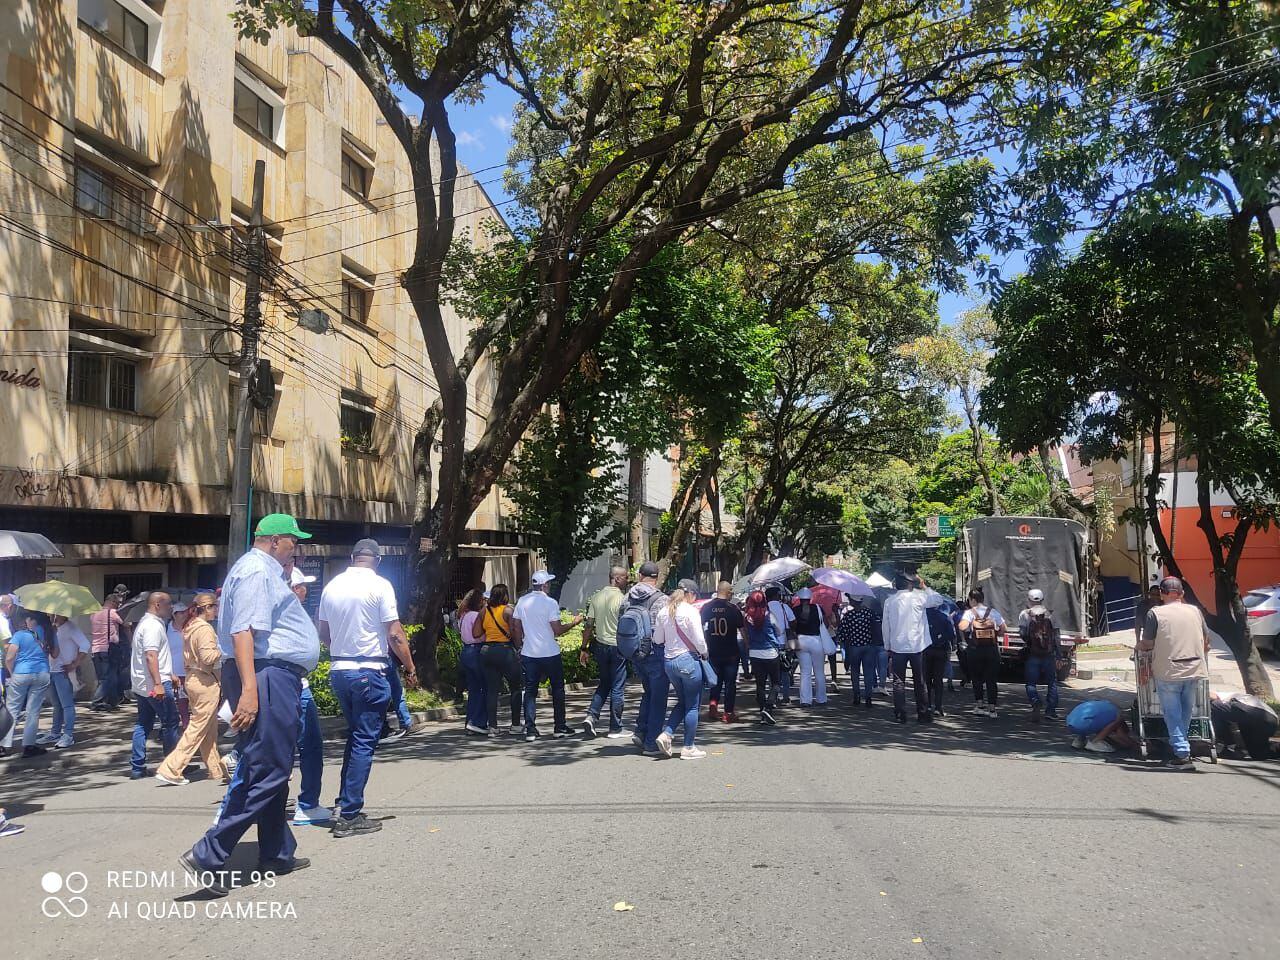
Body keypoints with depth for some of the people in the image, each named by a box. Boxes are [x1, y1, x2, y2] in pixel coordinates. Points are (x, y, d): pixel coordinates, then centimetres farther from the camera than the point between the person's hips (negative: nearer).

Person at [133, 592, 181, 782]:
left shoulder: (146, 623, 20)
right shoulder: (154, 626, -15)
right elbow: (151, 655, -24)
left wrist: (169, 675, 30)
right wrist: (158, 684, -28)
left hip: (141, 685, 10)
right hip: (154, 684, -10)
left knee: (143, 724, 11)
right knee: (170, 722, -2)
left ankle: (137, 767, 12)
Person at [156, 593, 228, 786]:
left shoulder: (189, 627, 11)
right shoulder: (205, 628, -17)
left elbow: (187, 656, 16)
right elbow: (208, 657, -24)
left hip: (191, 678, 10)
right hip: (206, 682, -10)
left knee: (209, 729, 15)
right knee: (198, 728, -3)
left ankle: (216, 770, 23)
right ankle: (170, 769, -4)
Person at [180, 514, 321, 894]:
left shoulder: (265, 571, 21)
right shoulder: (257, 571, -12)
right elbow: (242, 631, -24)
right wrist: (249, 690, -30)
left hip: (276, 678, 11)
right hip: (266, 677, -11)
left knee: (273, 771, 17)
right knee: (267, 773, -10)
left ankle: (276, 854, 28)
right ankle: (207, 856, -9)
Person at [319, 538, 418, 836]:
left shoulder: (332, 586, 6)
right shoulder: (380, 585, -11)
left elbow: (324, 635, 15)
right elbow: (395, 634, -13)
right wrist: (411, 668, -3)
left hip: (339, 670, 6)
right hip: (370, 671, -6)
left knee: (355, 735, 20)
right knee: (365, 741, 1)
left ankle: (343, 803, 18)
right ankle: (350, 815, 3)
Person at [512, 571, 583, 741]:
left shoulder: (522, 602, 3)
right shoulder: (550, 602, -11)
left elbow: (516, 628, 7)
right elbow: (557, 630, -14)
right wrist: (573, 623, 0)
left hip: (528, 654, 4)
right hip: (550, 653, -4)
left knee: (530, 692, 7)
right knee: (557, 690, 10)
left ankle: (530, 730, 3)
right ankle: (560, 728, 14)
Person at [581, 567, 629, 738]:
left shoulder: (596, 597, 2)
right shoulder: (622, 599, -13)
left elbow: (589, 624, 2)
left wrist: (584, 648, 7)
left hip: (600, 645, 5)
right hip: (617, 647, -5)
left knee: (604, 683, 20)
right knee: (617, 688, 5)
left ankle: (591, 716, 4)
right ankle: (615, 729, 11)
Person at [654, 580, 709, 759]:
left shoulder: (663, 612, 6)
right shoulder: (690, 611, -13)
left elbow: (657, 640, 10)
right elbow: (698, 639, -14)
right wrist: (704, 654, 4)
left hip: (669, 661, 6)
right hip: (688, 660, -6)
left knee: (682, 702, 21)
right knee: (692, 705, 5)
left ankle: (666, 734, 5)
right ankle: (689, 748, 10)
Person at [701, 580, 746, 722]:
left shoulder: (706, 607, -2)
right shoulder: (733, 609, -10)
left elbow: (700, 627, 5)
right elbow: (742, 629, -5)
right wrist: (747, 645, 8)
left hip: (713, 652, 3)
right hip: (731, 652, -2)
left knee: (716, 680, 18)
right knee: (730, 682, 7)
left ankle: (713, 703, 0)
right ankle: (729, 713, 9)